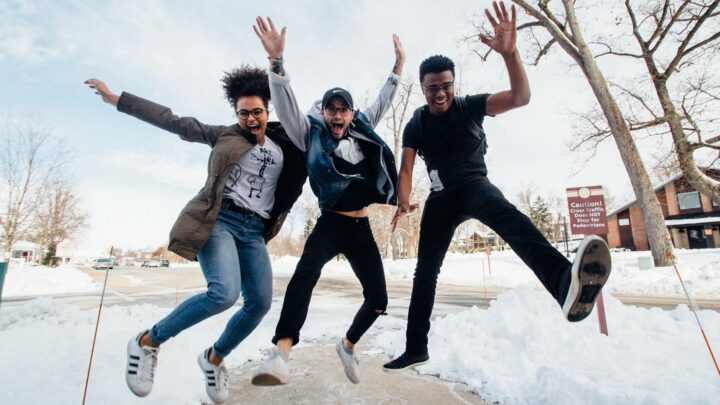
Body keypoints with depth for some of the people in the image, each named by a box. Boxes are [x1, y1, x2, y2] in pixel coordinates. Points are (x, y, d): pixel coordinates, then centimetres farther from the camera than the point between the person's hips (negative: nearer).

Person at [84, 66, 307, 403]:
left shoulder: (284, 147, 15)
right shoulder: (224, 135, 8)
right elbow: (173, 122, 7)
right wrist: (116, 99, 6)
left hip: (254, 230, 4)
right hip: (219, 220, -4)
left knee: (260, 302, -5)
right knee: (224, 293, -25)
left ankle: (213, 358, 22)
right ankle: (147, 342, 1)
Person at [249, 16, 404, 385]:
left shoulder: (362, 131, 13)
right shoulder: (311, 135, 3)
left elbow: (382, 102, 24)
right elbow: (286, 104, -9)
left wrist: (398, 65, 25)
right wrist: (276, 60, -20)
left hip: (361, 228, 5)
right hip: (330, 224, -4)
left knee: (378, 300, 5)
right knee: (307, 269, -37)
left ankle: (347, 345, 32)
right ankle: (281, 352, -38)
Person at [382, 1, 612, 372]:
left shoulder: (470, 106, -5)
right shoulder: (415, 126, 1)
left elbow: (521, 97, -19)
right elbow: (406, 168, -7)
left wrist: (509, 53, -34)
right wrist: (403, 202, -26)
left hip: (474, 185, -2)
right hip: (441, 196, 3)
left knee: (505, 214, -40)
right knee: (425, 269, 1)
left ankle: (564, 280, -67)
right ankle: (416, 348, 13)